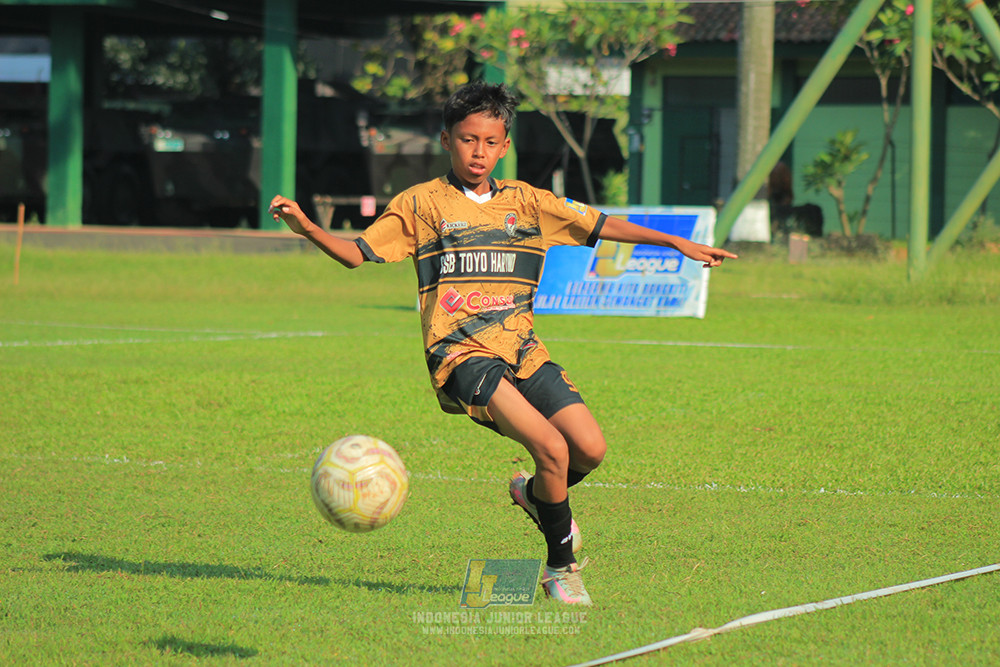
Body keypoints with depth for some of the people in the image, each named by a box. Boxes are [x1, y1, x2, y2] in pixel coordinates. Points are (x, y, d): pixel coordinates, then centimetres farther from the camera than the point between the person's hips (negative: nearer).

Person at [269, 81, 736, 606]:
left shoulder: (525, 202, 14)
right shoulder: (421, 204, 4)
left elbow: (598, 226, 19)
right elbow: (357, 253, 2)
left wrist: (676, 243, 17)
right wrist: (306, 228, -16)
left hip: (521, 351, 5)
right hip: (461, 354, -5)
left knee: (590, 448, -11)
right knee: (553, 448, -22)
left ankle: (535, 493, 24)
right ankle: (563, 568, -4)